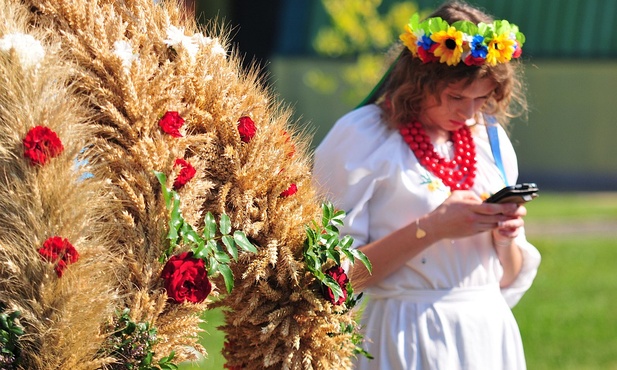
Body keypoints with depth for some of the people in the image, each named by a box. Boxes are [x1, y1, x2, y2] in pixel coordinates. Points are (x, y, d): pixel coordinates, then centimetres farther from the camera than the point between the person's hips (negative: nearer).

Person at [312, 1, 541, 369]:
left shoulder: (492, 139, 9)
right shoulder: (362, 137, -8)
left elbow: (509, 278, 14)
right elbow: (335, 274, -15)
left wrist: (506, 239, -7)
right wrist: (430, 229, -21)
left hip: (491, 335, 5)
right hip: (412, 339, -5)